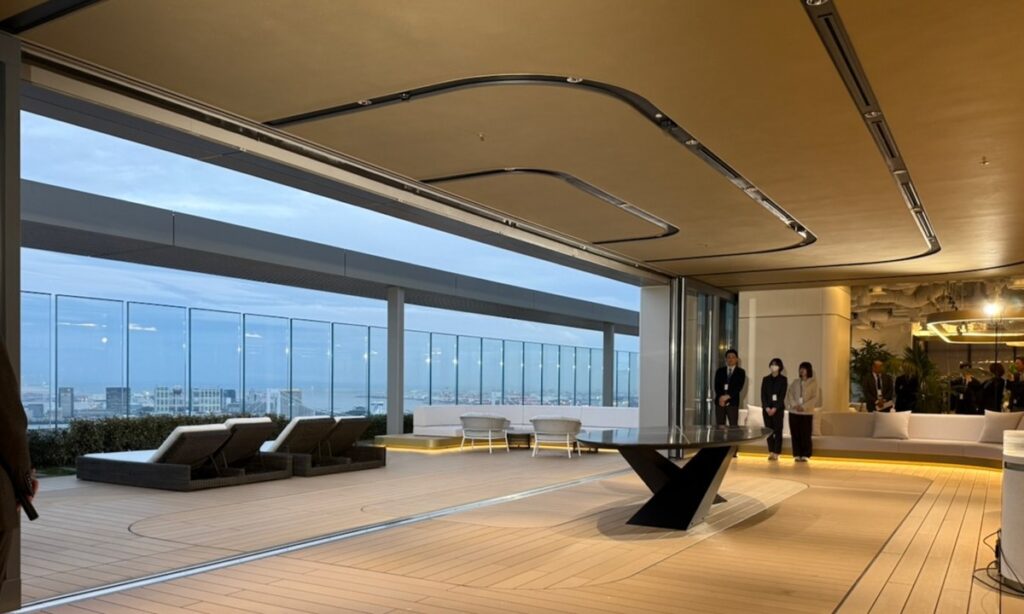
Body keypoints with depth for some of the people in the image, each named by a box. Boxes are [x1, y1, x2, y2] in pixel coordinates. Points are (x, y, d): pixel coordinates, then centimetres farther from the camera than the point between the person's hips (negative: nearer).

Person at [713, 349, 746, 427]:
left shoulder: (740, 372, 6)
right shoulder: (720, 371, 12)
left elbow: (739, 387, -5)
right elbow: (716, 386, 3)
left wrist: (727, 396, -15)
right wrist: (721, 397, -13)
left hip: (732, 402, -2)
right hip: (720, 401, 2)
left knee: (733, 426, -7)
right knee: (719, 426, 0)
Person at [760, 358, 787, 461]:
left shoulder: (783, 379, 1)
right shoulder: (765, 379, 8)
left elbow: (782, 395, -6)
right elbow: (763, 395, 3)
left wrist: (775, 408, -14)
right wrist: (767, 407, -10)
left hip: (778, 408, -3)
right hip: (767, 408, 3)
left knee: (778, 431, -3)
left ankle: (776, 453, -2)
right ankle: (771, 452, 7)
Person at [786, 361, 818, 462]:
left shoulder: (813, 383, 3)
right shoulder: (795, 382, 12)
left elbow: (814, 398, -5)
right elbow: (789, 394, 4)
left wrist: (804, 407, -15)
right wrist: (794, 405, -12)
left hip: (807, 413, -3)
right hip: (794, 412, 3)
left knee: (805, 435, -3)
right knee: (795, 434, 2)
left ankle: (805, 455, 3)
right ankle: (797, 455, 8)